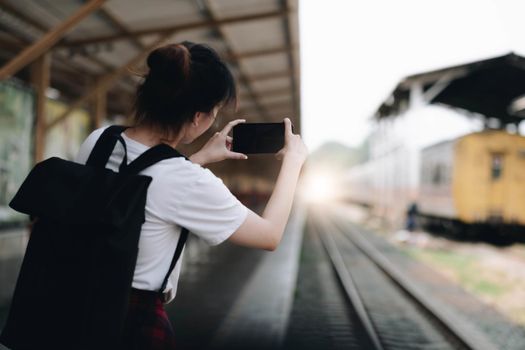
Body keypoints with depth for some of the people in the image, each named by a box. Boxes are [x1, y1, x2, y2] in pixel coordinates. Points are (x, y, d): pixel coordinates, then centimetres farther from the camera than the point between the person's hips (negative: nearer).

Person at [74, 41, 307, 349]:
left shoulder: (97, 141, -9)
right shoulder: (186, 182, -27)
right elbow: (270, 236, -13)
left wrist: (202, 157, 11)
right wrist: (293, 160, -2)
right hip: (137, 320, -6)